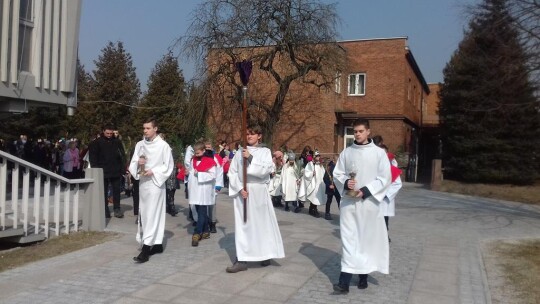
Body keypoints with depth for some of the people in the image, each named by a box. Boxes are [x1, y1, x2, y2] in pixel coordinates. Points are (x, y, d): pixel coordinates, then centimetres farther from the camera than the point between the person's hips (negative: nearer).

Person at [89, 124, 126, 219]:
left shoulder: (117, 142, 5)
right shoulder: (97, 142, 0)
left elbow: (122, 155, 6)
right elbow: (93, 157, 0)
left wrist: (123, 168, -2)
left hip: (116, 171, 1)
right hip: (103, 171, -1)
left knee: (116, 190, 5)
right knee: (104, 192, 5)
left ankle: (117, 209, 14)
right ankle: (105, 210, 13)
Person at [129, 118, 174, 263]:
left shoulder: (163, 145, -7)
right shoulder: (140, 145, 8)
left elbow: (169, 166, -6)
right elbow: (132, 164, 10)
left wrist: (153, 172, -16)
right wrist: (137, 163, -12)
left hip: (155, 183, -6)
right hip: (142, 183, 6)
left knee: (152, 215, -8)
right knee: (144, 214, 11)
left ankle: (146, 249, -10)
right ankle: (157, 244, 23)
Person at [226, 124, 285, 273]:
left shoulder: (265, 151, 3)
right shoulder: (240, 152, 8)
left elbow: (266, 169, -13)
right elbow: (232, 172, 3)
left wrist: (250, 158, -18)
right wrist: (240, 188, -10)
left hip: (259, 192, -2)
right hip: (242, 192, 2)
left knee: (262, 223, 5)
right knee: (242, 224, 0)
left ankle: (265, 255, 21)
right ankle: (242, 260, 3)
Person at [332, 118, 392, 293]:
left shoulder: (379, 153, -2)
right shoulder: (346, 152, 6)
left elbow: (385, 178, -5)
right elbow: (337, 174, 9)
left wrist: (365, 191, -15)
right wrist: (345, 183, -13)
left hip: (368, 202, -1)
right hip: (349, 202, 1)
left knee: (367, 239, 7)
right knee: (349, 240, -2)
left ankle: (363, 276, 22)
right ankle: (344, 282, -5)